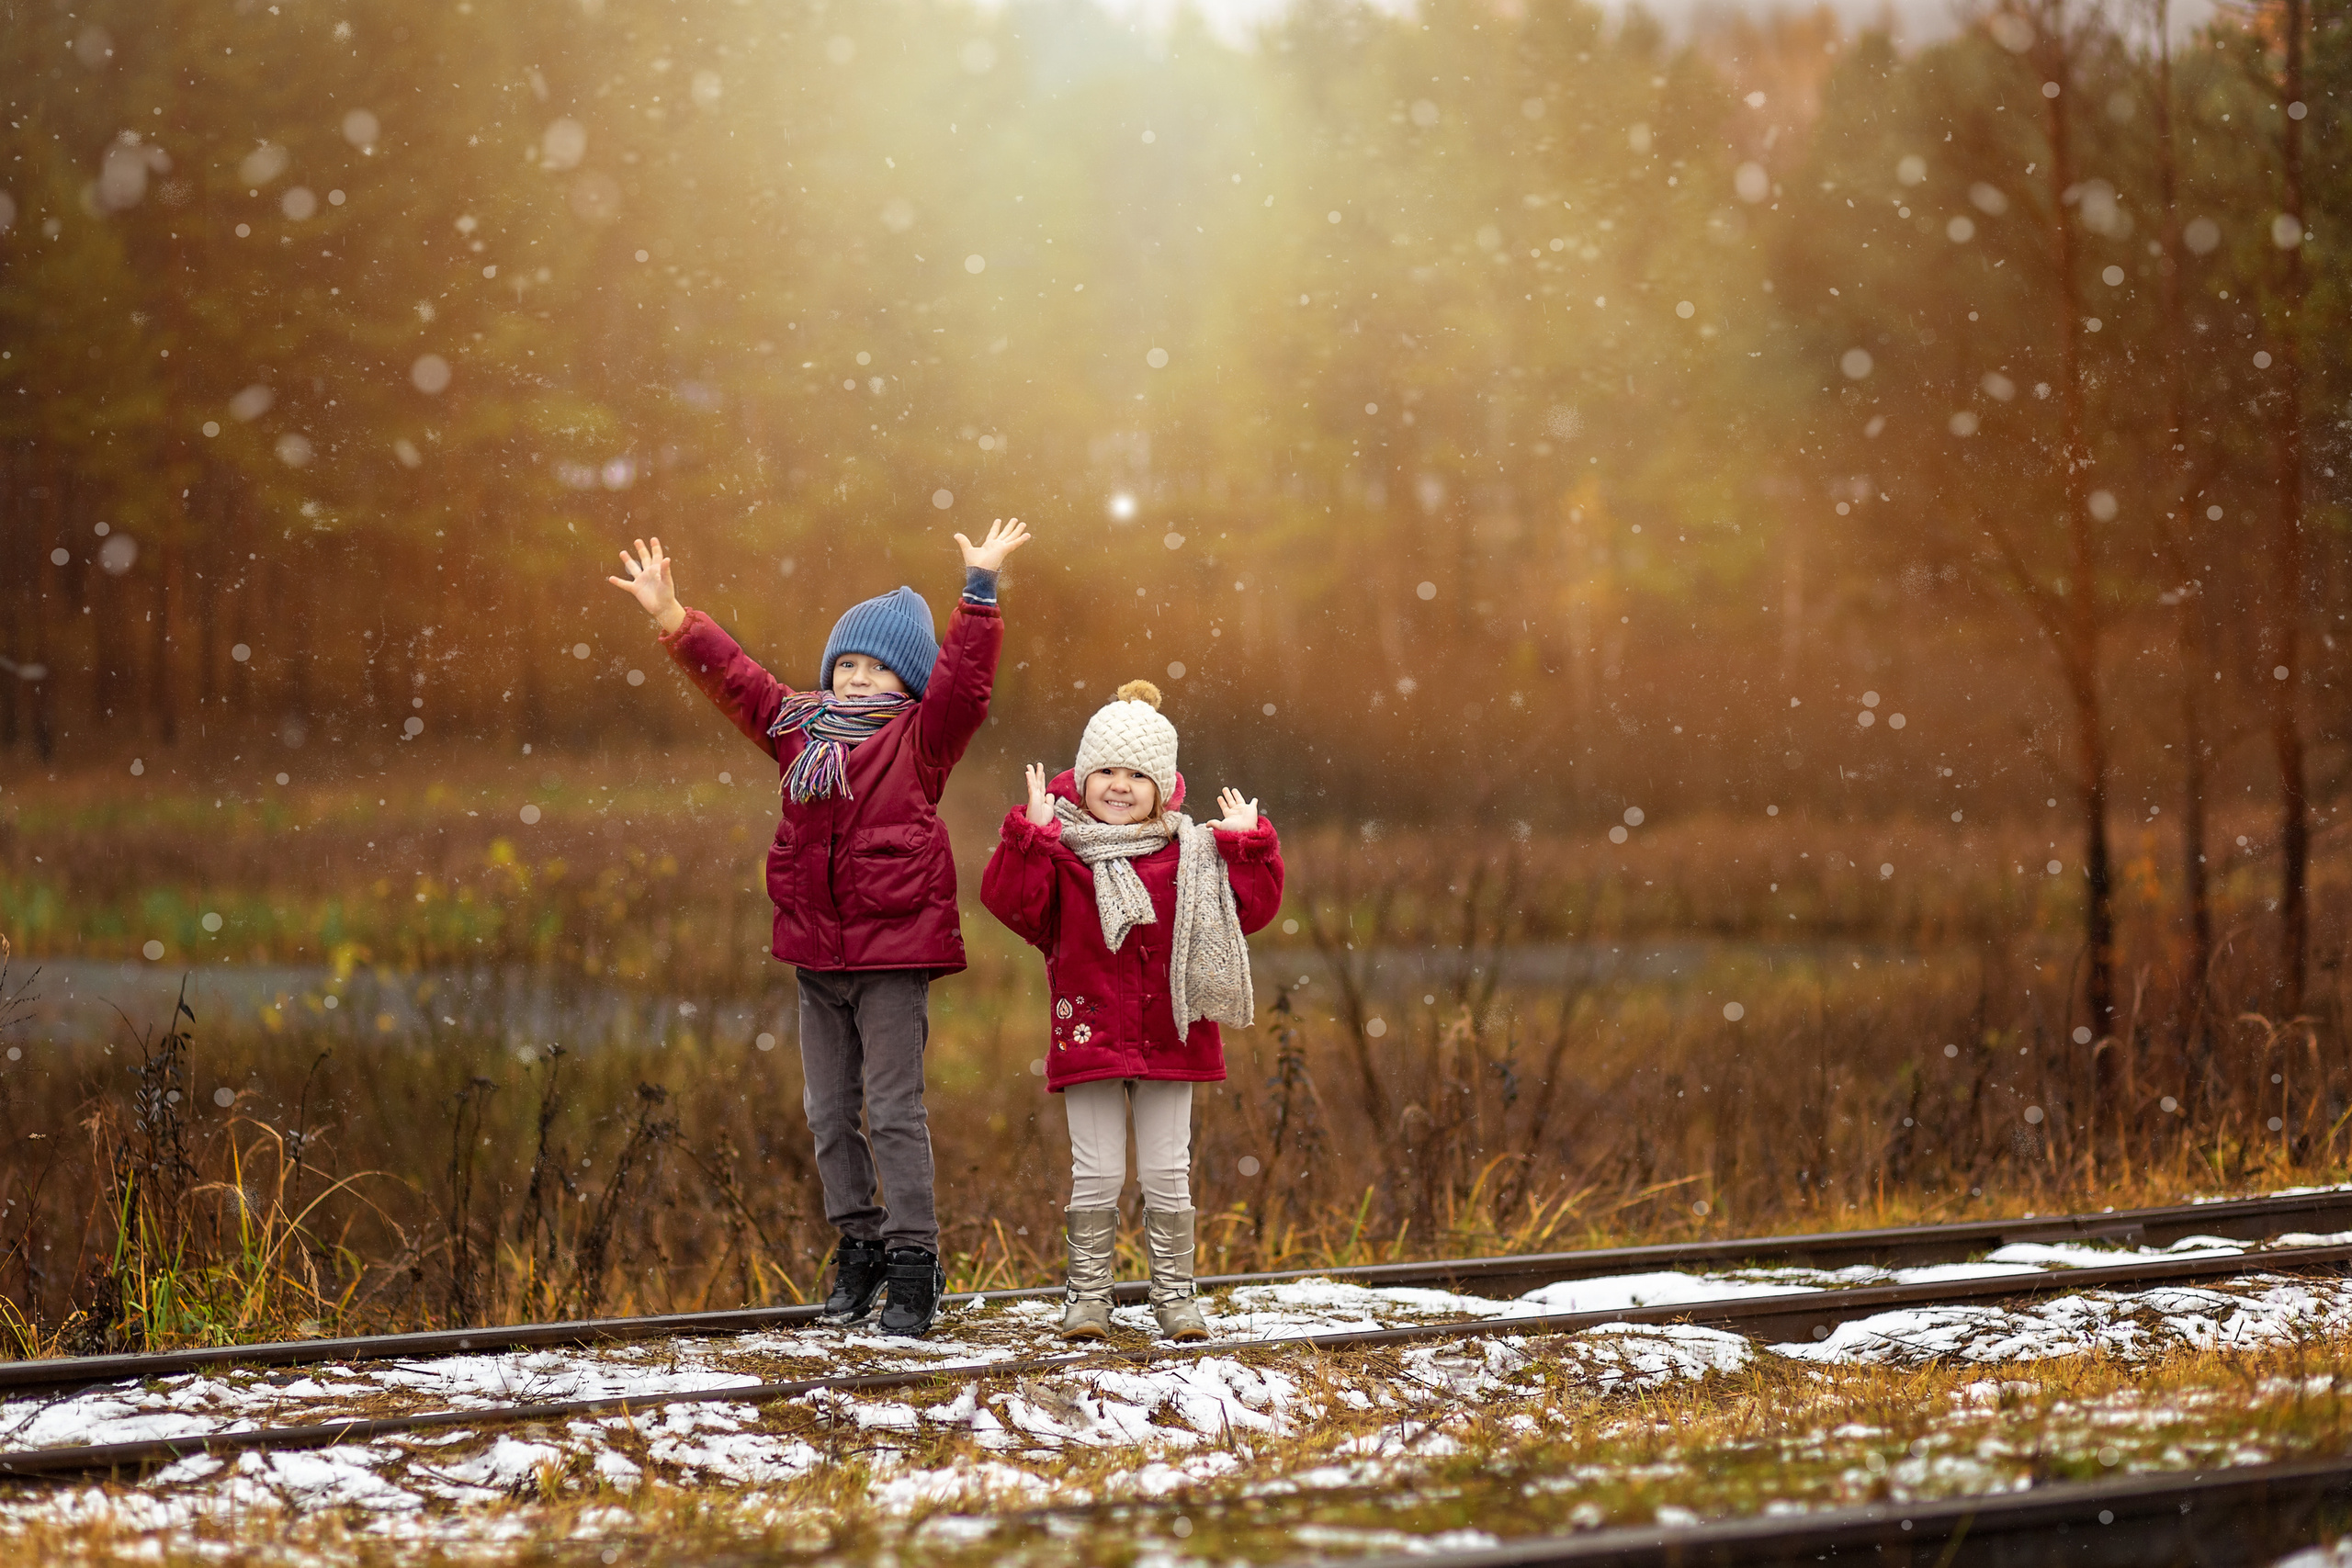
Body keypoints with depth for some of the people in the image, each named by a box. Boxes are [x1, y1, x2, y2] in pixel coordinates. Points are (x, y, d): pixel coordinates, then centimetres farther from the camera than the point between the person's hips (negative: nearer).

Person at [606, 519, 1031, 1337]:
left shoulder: (919, 740, -3)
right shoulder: (799, 730, 11)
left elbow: (964, 679, -14)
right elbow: (736, 678, 14)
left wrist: (980, 591, -21)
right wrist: (675, 620, 7)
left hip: (893, 957, -6)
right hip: (817, 954, 6)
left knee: (894, 1111, -4)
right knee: (828, 1112, 11)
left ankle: (913, 1261, 1)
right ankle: (858, 1241, 24)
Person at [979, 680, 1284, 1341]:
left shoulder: (1190, 857, 4)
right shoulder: (1060, 850, -2)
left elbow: (1251, 907, 0)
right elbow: (1010, 900, -16)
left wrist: (1247, 844, -9)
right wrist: (1029, 834, -23)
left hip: (1169, 1039, 2)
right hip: (1089, 1038, -2)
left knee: (1167, 1175, 8)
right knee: (1095, 1174, 2)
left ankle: (1174, 1294, 18)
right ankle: (1088, 1294, 13)